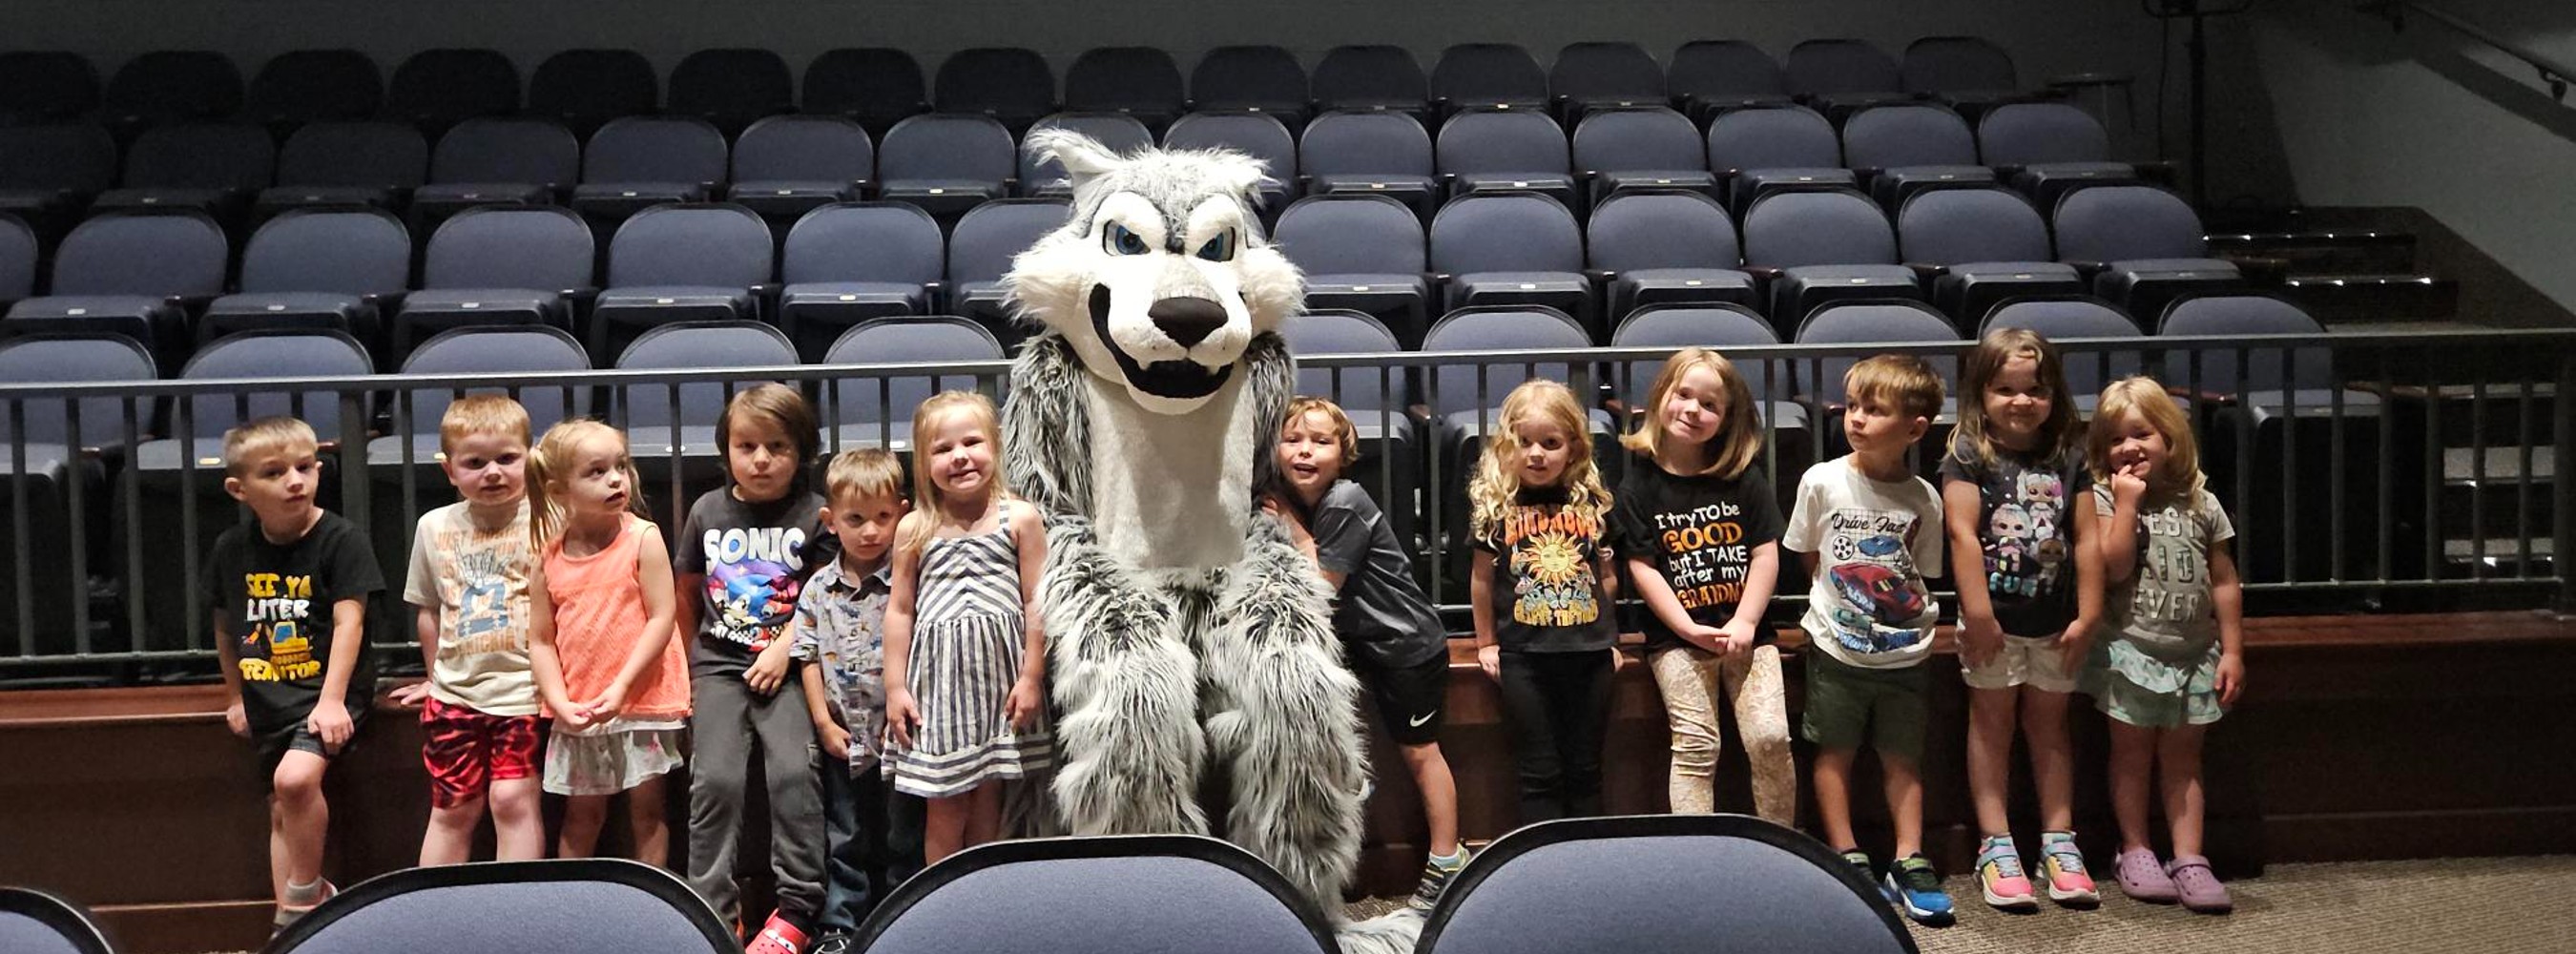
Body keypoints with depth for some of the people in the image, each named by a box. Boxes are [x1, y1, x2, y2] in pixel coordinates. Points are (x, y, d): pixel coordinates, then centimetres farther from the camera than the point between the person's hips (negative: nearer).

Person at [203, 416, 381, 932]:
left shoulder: (341, 539, -11)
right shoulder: (232, 549, 3)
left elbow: (348, 623, -15)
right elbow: (226, 627, 17)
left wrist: (331, 700, -21)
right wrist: (236, 696, 18)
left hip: (327, 689, -6)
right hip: (267, 697, 6)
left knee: (295, 777, -27)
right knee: (282, 811, 11)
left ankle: (305, 893, -7)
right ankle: (291, 918, 20)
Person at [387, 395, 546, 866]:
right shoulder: (435, 527, 6)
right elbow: (428, 611, 18)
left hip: (523, 690, -4)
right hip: (455, 694, 4)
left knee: (513, 800, -8)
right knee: (452, 809, 10)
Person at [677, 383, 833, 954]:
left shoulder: (813, 515, -1)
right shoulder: (708, 512, 8)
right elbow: (688, 591, 19)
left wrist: (783, 649, -13)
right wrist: (689, 661, 20)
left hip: (785, 665, -2)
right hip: (718, 664, 2)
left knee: (793, 770, -17)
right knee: (716, 777, -9)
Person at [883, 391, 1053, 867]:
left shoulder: (1020, 519, 0)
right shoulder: (914, 529, 4)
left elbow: (1035, 603, -1)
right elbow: (900, 610, 7)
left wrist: (1031, 677, -5)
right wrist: (895, 686, 3)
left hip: (1001, 676, 0)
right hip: (938, 678, 1)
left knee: (988, 803, 8)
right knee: (945, 808, 4)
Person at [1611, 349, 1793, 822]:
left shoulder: (1744, 477, 4)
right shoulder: (1640, 484, 0)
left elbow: (1766, 554, 2)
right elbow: (1642, 568, -4)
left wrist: (1744, 623, -9)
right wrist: (1690, 629, -12)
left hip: (1745, 630, 1)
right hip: (1676, 635, -1)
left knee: (1770, 737, -10)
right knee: (1695, 746, -10)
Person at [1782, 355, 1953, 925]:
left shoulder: (1923, 499, -5)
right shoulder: (1823, 482, -8)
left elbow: (1922, 573, 7)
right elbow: (1808, 556, 4)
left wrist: (1903, 610, -6)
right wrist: (1843, 600, 1)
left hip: (1903, 651, 1)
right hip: (1836, 646, -1)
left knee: (1902, 758, 9)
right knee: (1836, 752, 6)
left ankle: (1909, 862, 15)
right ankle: (1848, 859, 14)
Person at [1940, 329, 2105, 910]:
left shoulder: (2068, 459, 4)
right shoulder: (1968, 456, -7)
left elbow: (2086, 539, 3)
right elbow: (1962, 534, -14)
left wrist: (2088, 614, -1)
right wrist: (1978, 612, -19)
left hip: (2054, 620, 4)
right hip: (1994, 620, -3)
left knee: (2048, 723, 13)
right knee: (1992, 722, 5)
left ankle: (2058, 840, 19)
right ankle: (1996, 844, 8)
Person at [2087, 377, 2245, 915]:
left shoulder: (2200, 504, 4)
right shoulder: (2105, 499, -4)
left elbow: (2224, 584, 6)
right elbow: (2113, 566, -18)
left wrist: (2232, 651, 2)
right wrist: (2128, 501, -17)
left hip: (2194, 652, 3)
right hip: (2132, 648, -2)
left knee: (2182, 757, 7)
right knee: (2133, 752, 6)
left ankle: (2189, 860, 8)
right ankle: (2135, 851, 15)